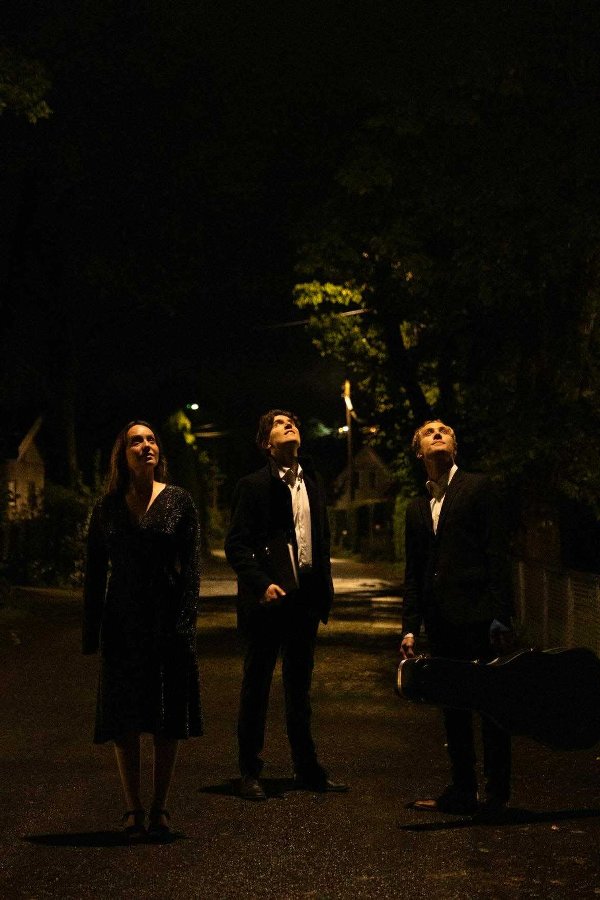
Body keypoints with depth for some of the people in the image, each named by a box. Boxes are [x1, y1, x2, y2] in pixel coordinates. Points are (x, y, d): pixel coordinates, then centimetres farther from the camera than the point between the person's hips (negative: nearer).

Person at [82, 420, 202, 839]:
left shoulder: (179, 501, 1)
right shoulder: (107, 507, 5)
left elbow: (192, 566, -2)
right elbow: (94, 572, 7)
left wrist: (185, 622, -11)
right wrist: (91, 631, 2)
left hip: (167, 618, -1)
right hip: (123, 621, 1)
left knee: (168, 715, 3)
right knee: (125, 717, 3)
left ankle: (160, 808, 13)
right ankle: (134, 808, 12)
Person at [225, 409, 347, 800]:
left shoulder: (313, 482, 13)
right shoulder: (254, 486, -5)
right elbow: (236, 545, -8)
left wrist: (324, 589, 10)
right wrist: (261, 585, -19)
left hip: (306, 596, 6)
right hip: (269, 600, -5)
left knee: (300, 688, 14)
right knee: (257, 687, 3)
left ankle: (307, 768, 22)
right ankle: (250, 773, 11)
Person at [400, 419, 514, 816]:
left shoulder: (478, 487, 1)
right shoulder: (417, 508, 18)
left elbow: (498, 554, -6)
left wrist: (500, 615, -13)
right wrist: (410, 627, 11)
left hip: (477, 615, -6)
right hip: (441, 620, 6)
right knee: (453, 708, 10)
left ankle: (498, 795, 4)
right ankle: (463, 791, 17)